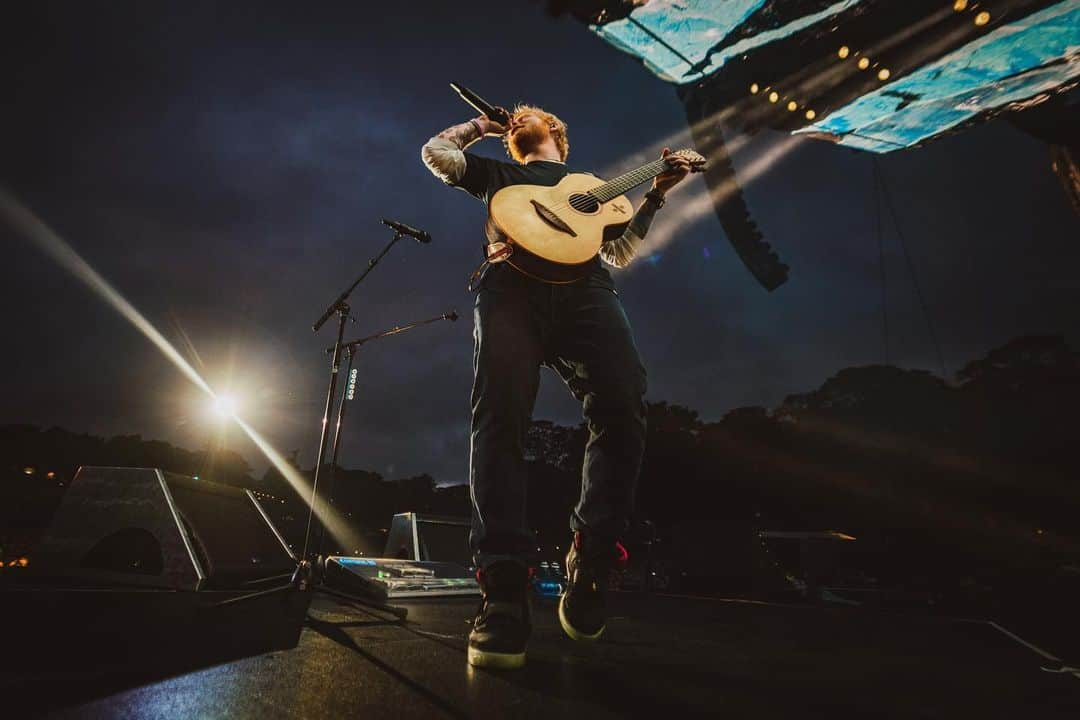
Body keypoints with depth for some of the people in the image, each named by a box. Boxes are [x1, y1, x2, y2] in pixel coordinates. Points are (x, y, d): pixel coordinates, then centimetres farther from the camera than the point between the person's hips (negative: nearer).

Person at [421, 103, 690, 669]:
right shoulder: (499, 175, 38)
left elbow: (619, 253, 30)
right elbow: (435, 153, 32)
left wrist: (655, 194, 24)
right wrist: (481, 125, 42)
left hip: (583, 287, 1)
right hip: (512, 284, -1)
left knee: (623, 407, -26)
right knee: (500, 416, -25)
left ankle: (590, 565, -15)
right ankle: (504, 590, -27)